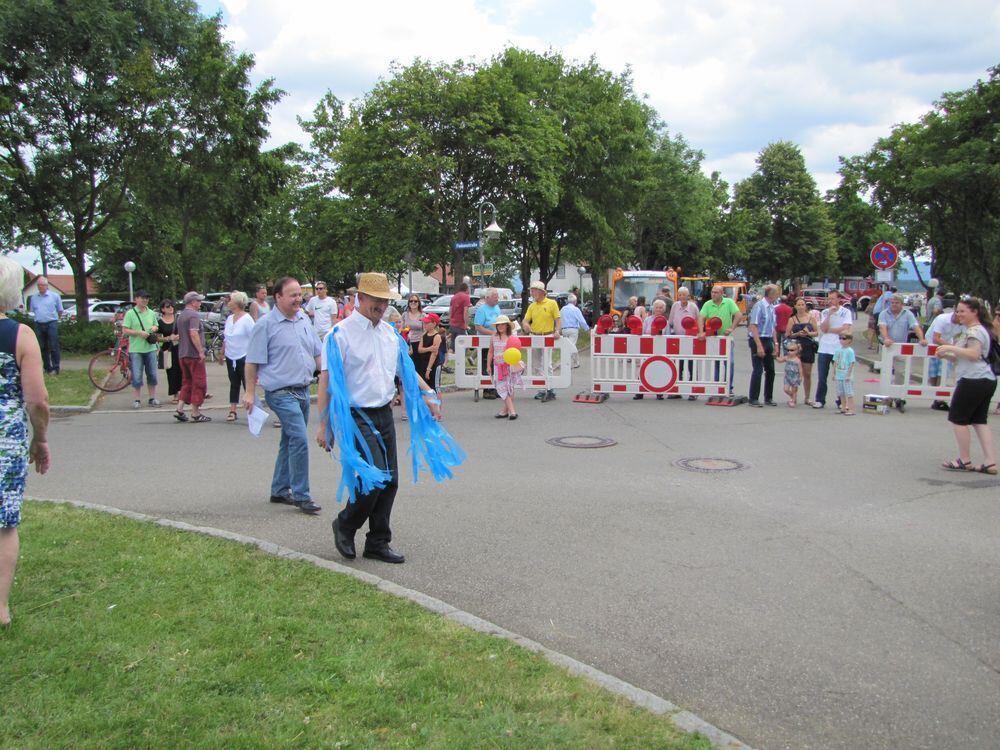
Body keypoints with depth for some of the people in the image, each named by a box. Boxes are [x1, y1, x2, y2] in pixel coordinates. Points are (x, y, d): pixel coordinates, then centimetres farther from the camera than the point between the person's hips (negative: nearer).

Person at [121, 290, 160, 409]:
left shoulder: (151, 313, 12)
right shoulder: (130, 313, -3)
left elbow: (156, 326, 23)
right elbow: (125, 330, -7)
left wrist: (155, 328, -1)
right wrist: (139, 332, -18)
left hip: (150, 348, 4)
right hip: (136, 349, -4)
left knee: (152, 375, 8)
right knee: (136, 376, -3)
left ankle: (152, 398, 17)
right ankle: (136, 400, 6)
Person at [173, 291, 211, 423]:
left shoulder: (180, 316, 18)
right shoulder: (194, 315, -12)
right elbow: (193, 334, -23)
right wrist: (201, 351, -22)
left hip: (182, 354, 9)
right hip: (194, 354, -9)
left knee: (186, 383, 14)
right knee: (199, 383, -3)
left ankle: (179, 409, 6)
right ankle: (195, 413, -1)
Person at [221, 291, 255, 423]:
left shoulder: (247, 319, -12)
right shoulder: (229, 318, 10)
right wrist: (222, 354, 20)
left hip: (244, 357, -7)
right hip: (231, 357, 7)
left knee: (248, 384, -2)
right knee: (234, 384, 10)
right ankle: (232, 411, 13)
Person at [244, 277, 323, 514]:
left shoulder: (304, 319, 11)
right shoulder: (265, 324, -9)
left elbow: (317, 353, 18)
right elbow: (252, 362, -8)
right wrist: (250, 392, -10)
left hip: (303, 390, 8)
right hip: (281, 392, -7)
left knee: (290, 441, 15)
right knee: (300, 440, -15)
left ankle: (280, 490, 27)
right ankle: (300, 495, -7)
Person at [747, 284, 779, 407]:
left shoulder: (772, 307, 9)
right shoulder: (759, 306, -16)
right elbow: (753, 327, -19)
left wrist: (775, 343, 14)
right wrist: (759, 346, -23)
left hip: (768, 341, 8)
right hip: (758, 340, -8)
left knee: (770, 370, 12)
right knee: (758, 370, -7)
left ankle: (768, 398, 22)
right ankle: (753, 399, 1)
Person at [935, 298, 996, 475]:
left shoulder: (974, 331, -11)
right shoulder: (978, 330, 23)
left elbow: (974, 354, -24)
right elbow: (964, 358, 26)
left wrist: (950, 348, -19)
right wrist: (947, 355, 13)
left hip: (973, 380, -10)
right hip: (987, 380, 10)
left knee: (957, 418, -1)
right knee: (979, 420, 10)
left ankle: (965, 461, 4)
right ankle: (990, 462, 5)